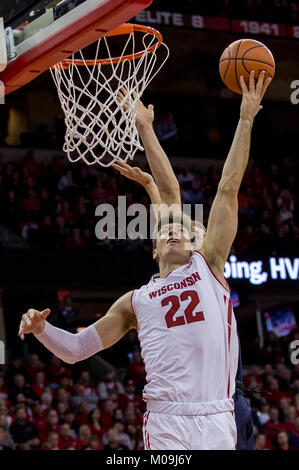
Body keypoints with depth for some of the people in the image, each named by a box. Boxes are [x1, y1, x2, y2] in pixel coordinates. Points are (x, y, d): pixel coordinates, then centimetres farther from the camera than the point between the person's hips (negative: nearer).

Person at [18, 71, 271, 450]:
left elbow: (228, 190, 10)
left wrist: (246, 118, 7)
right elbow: (75, 349, 22)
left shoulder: (209, 265, 14)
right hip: (166, 422, 1)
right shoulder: (136, 300, 19)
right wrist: (41, 329, 3)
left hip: (216, 421, 0)